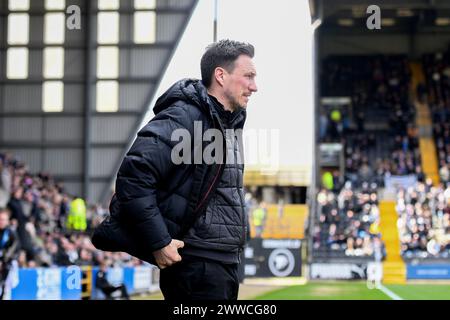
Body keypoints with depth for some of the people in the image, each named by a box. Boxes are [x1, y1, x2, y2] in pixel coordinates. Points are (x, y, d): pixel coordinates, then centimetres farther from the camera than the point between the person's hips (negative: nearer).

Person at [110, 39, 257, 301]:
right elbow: (133, 178, -23)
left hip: (226, 260, 10)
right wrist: (158, 242, -21)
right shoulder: (184, 117, -14)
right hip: (196, 262, -10)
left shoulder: (230, 122, 16)